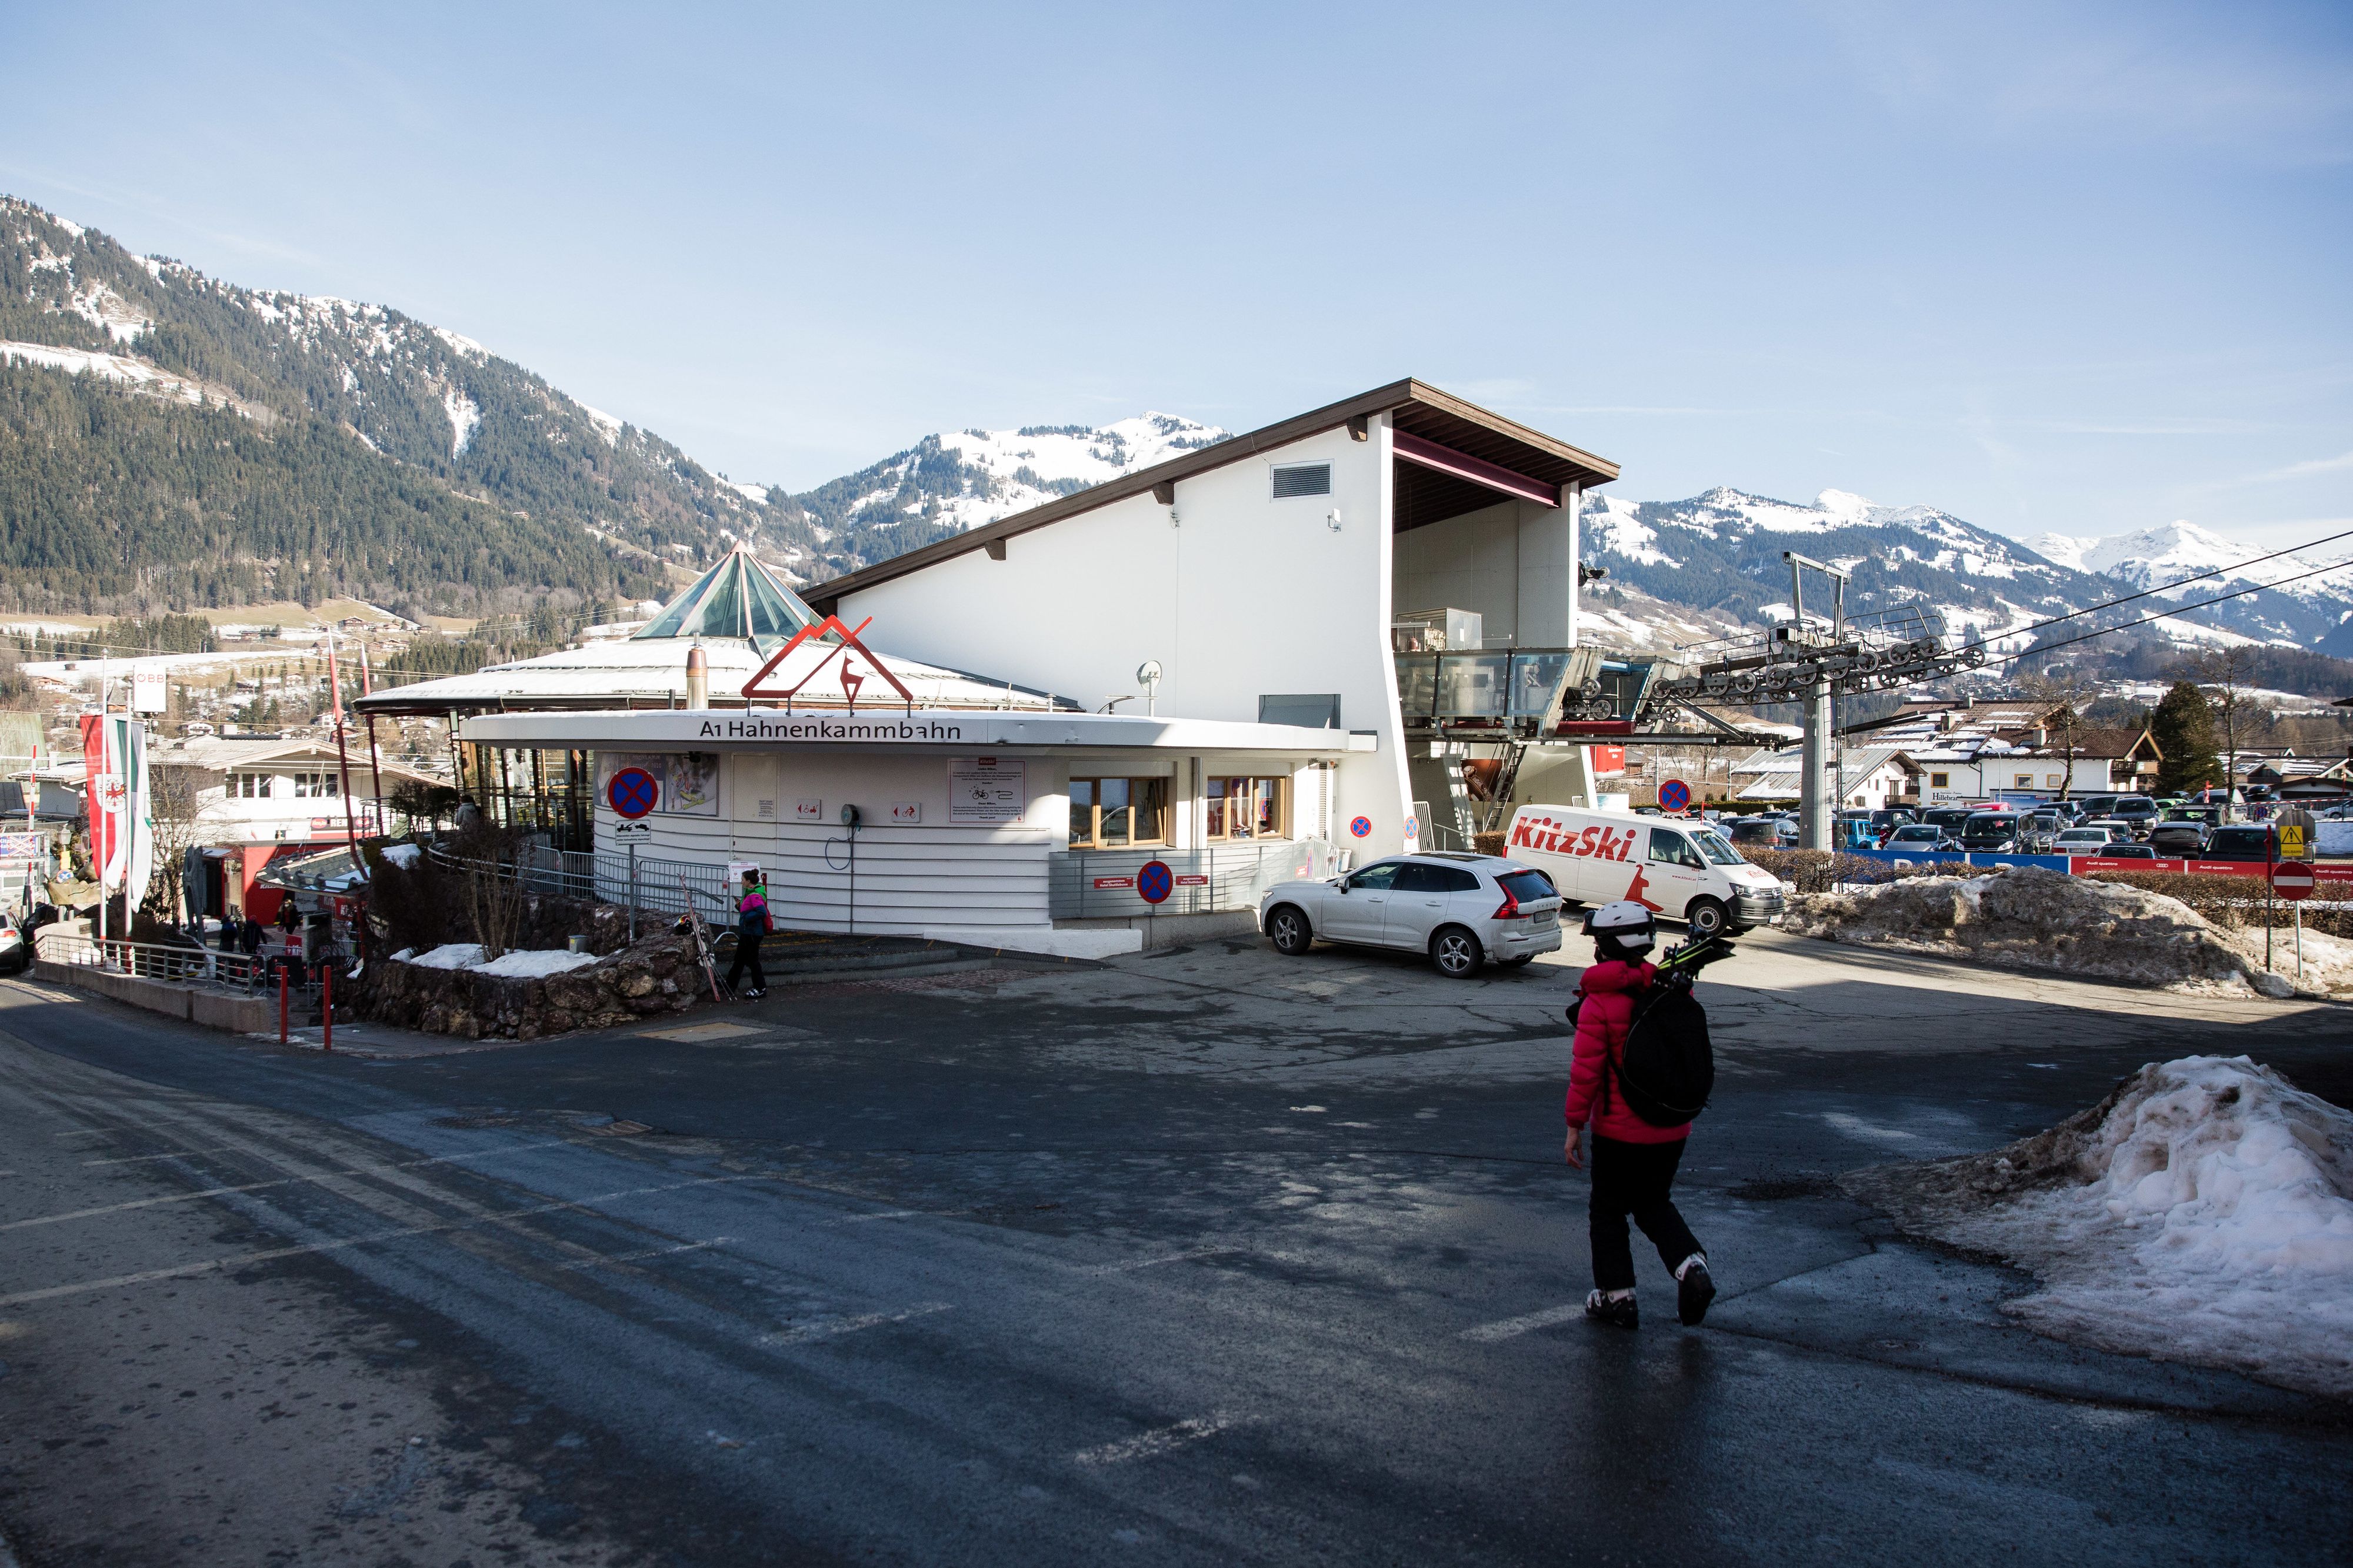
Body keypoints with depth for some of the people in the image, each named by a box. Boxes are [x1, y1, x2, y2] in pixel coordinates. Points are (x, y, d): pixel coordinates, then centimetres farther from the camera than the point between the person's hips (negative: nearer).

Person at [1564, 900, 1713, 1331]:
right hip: (1672, 1128, 5)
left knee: (1609, 1212, 11)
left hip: (1619, 1130, -5)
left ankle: (1617, 1297, 16)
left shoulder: (1598, 1003, -16)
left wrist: (1575, 1125, -9)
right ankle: (1691, 1268, 5)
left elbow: (1586, 1070, -16)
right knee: (1654, 1203, 22)